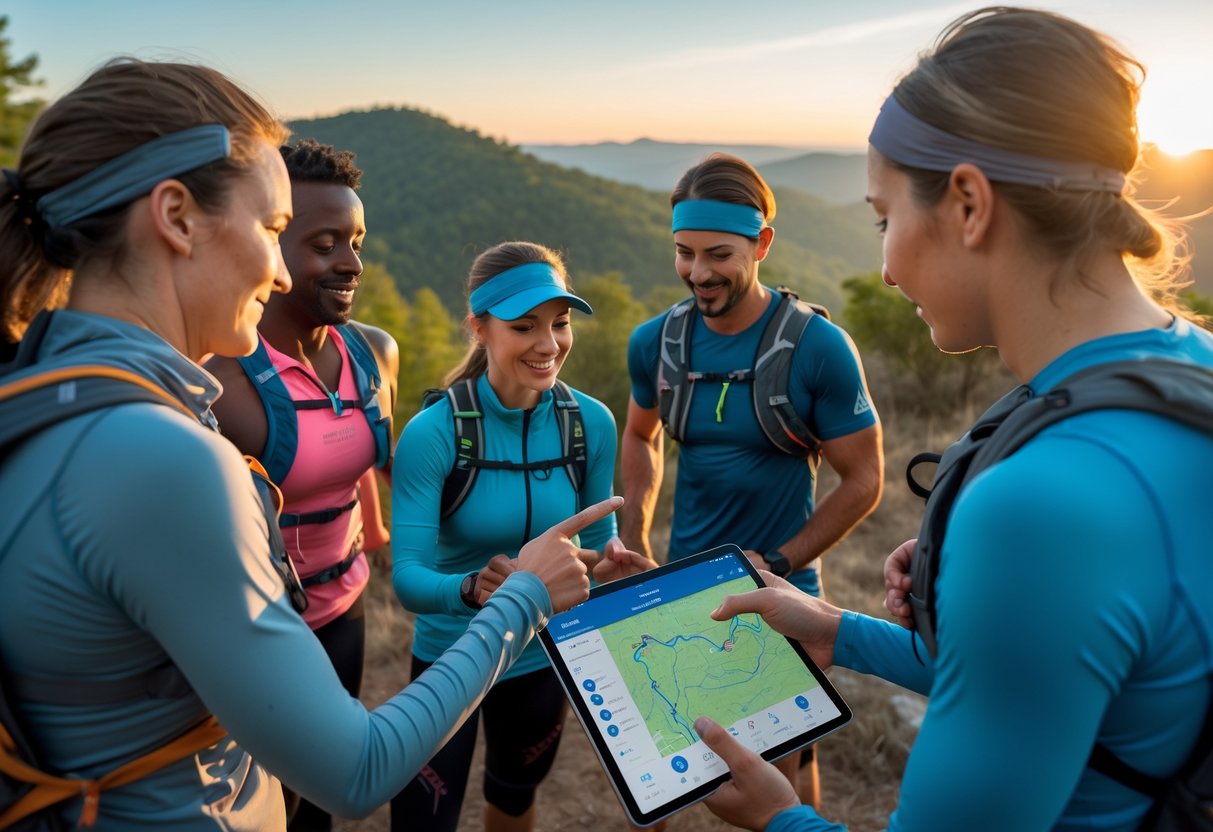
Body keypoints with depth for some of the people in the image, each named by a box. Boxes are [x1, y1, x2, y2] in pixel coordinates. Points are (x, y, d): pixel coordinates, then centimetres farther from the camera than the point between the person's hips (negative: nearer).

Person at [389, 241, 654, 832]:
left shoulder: (591, 423, -14)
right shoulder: (433, 432, -24)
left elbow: (599, 536, -3)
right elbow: (406, 574, -27)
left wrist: (609, 566, -25)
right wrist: (471, 588, -48)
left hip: (545, 655, 4)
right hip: (451, 657, -3)